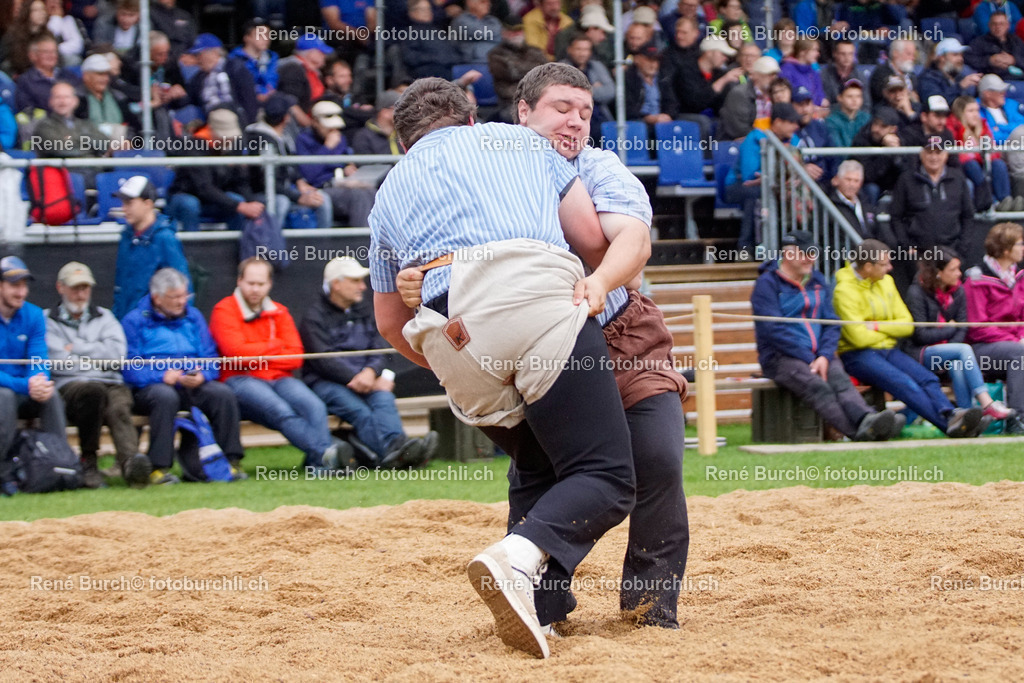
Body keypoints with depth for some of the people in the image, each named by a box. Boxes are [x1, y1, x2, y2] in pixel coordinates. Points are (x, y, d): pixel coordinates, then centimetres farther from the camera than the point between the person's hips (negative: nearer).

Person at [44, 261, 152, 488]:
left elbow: (116, 353, 6)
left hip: (111, 384, 2)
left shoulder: (104, 317, 25)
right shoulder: (48, 321, 15)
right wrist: (98, 358, 4)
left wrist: (77, 349, 4)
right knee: (93, 391, -38)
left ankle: (130, 461, -61)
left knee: (118, 409, -33)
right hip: (69, 387, -2)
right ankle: (88, 461, -25)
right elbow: (58, 363, -2)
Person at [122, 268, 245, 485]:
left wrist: (202, 376, -12)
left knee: (223, 393, -24)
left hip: (192, 385, 4)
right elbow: (129, 369, -7)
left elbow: (211, 359, 11)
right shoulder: (135, 320, 2)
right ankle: (159, 468, -36)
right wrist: (163, 376, -21)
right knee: (166, 397, -38)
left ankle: (230, 462, -20)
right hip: (151, 387, -4)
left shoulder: (193, 316, 17)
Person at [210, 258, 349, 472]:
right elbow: (236, 351, -12)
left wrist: (261, 357, -5)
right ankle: (323, 453, -49)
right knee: (279, 410, -35)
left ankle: (318, 462, -44)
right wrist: (275, 346, 2)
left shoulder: (279, 312, 18)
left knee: (314, 406, -27)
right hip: (240, 379, -5)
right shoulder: (225, 310, 4)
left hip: (278, 378, 5)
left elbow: (296, 358, 9)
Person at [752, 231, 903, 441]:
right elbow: (774, 330, -11)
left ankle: (867, 420, -56)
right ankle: (858, 432, -53)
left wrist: (824, 356, -7)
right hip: (781, 358, -5)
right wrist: (810, 360, -16)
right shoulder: (767, 283, -3)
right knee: (817, 386, -33)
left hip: (819, 355, 5)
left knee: (840, 378, -28)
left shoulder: (818, 281, 17)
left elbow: (831, 323, 12)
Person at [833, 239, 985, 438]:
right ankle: (949, 423, -46)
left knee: (927, 378, -21)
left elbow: (907, 325, 12)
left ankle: (950, 415, -45)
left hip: (887, 349, 7)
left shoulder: (886, 281, 13)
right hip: (858, 355, -7)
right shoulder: (845, 290, -10)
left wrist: (877, 326, -6)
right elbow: (859, 337, -17)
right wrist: (889, 330, 0)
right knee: (903, 383, -31)